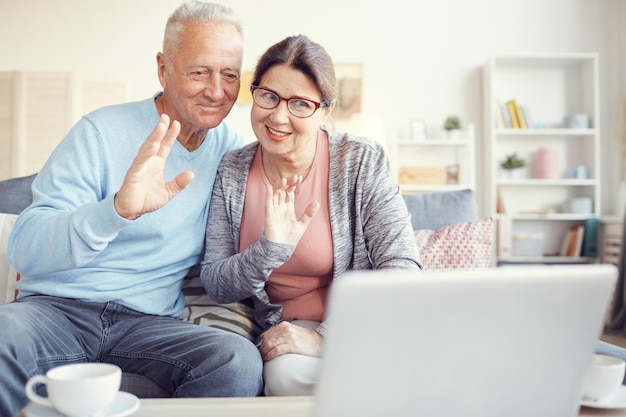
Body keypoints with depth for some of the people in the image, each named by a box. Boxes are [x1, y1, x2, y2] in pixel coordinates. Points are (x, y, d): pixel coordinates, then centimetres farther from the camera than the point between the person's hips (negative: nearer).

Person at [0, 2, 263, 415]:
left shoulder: (231, 147, 8)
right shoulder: (101, 132, -5)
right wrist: (118, 208, -32)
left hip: (149, 323, 3)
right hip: (57, 306, -2)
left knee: (241, 361, -28)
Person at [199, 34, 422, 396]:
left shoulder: (363, 161, -9)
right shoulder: (231, 172, -1)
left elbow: (402, 269, -14)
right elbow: (215, 285, -2)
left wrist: (325, 337, -24)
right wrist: (271, 249, -23)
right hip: (286, 332, 2)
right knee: (288, 373, -31)